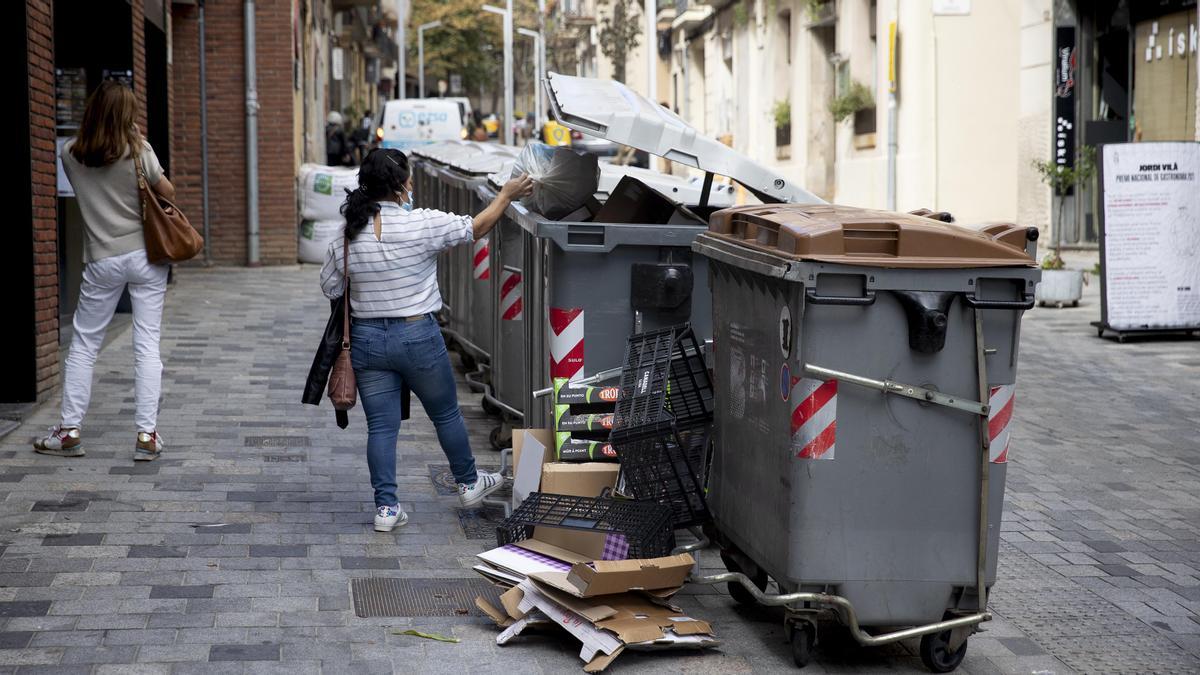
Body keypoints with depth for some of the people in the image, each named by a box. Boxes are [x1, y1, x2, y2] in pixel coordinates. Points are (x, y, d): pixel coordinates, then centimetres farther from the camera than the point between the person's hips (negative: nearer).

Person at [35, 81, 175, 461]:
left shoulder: (70, 155, 0)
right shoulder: (138, 151, -8)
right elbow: (169, 193, 2)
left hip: (102, 261, 1)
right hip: (145, 255, -1)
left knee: (84, 344, 12)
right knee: (147, 345, 1)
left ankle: (70, 430, 12)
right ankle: (146, 435, -1)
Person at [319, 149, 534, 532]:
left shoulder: (345, 238, -6)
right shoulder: (421, 225, -17)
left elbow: (330, 288, 6)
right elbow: (475, 228, -3)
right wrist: (506, 196, 12)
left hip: (367, 339, 3)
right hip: (417, 336, -2)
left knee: (381, 425, 8)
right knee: (446, 413, 18)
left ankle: (385, 506, 7)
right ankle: (468, 484, 35)